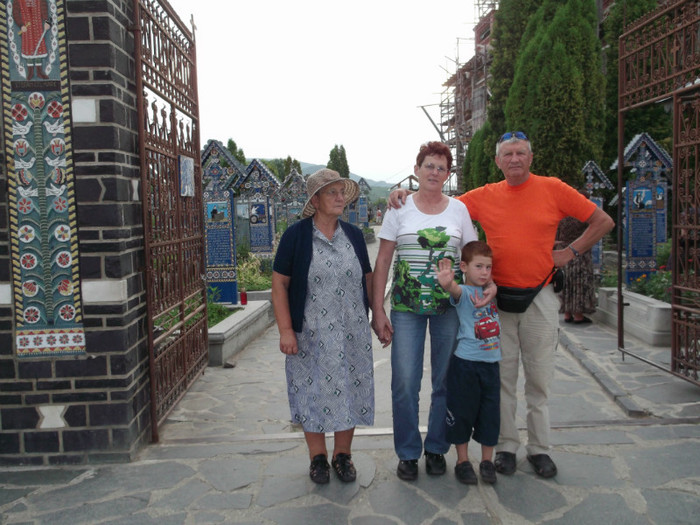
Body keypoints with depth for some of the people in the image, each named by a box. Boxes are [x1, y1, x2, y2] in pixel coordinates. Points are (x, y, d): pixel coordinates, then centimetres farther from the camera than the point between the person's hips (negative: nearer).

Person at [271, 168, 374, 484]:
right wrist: (286, 330, -13)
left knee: (349, 390, 9)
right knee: (313, 392, 6)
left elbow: (367, 278, 13)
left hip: (353, 332, 3)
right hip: (310, 334, -3)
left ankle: (343, 455, 27)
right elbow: (279, 284, -7)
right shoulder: (295, 236, -6)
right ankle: (318, 457, 26)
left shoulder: (353, 235, 7)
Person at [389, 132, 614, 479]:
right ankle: (506, 446, 20)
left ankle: (539, 448, 21)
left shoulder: (553, 189, 1)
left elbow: (603, 221, 8)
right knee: (502, 376, 7)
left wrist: (571, 252, 1)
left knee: (539, 378, 7)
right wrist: (405, 195, -5)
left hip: (540, 297, -1)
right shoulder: (485, 196, 5)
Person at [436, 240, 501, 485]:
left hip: (491, 362, 5)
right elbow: (455, 291, -35)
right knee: (462, 412, 6)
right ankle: (462, 461, 21)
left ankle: (487, 461, 25)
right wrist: (447, 283, -55)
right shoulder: (463, 292, -10)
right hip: (465, 363, -5)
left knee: (490, 412, 11)